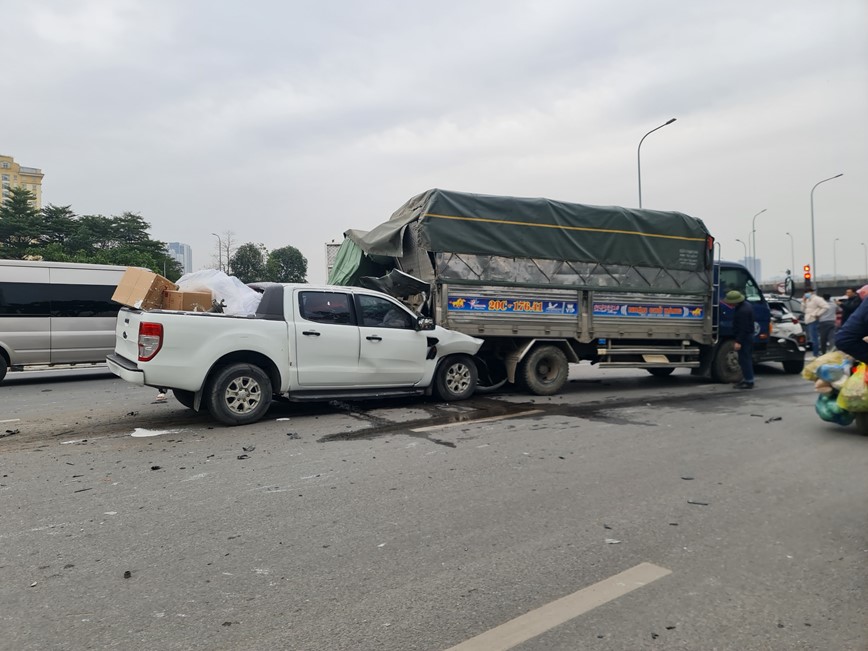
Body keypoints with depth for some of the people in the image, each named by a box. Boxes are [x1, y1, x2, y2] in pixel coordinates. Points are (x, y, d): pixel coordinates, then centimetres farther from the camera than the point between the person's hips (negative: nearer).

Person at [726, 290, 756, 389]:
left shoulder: (743, 311, -24)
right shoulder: (745, 305, 10)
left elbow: (743, 328, -26)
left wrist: (738, 341, -24)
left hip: (744, 337, -11)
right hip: (748, 336, 11)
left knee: (744, 359, -5)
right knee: (746, 359, 17)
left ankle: (748, 381, -1)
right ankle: (747, 379, 26)